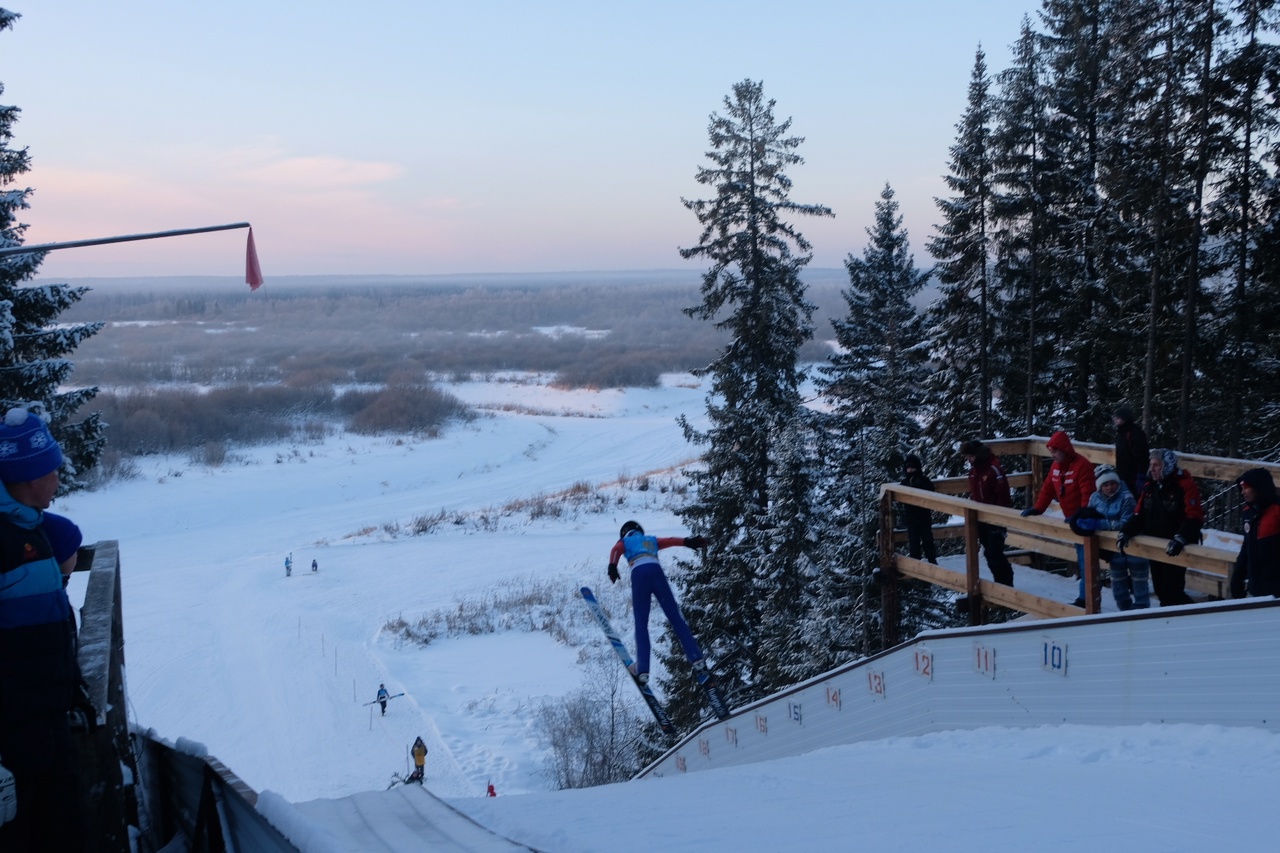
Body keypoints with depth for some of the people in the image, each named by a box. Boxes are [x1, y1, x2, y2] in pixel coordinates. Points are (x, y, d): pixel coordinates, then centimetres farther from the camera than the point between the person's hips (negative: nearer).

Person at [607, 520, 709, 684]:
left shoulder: (625, 541, 28)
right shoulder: (651, 540, 36)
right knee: (675, 616, 2)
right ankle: (696, 658, -6)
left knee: (641, 623, -1)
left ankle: (642, 670, -12)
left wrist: (612, 566, -9)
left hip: (639, 574, -2)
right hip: (656, 570, 2)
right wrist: (688, 541, 7)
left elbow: (616, 549, 6)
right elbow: (670, 541, 20)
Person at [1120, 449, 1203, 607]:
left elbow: (1194, 517, -21)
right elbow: (1139, 515, 13)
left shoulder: (1185, 486, -13)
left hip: (1175, 549, -7)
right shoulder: (1150, 487, 9)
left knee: (1171, 589, -10)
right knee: (1159, 588, 12)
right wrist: (1126, 533, -2)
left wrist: (1180, 539, -33)